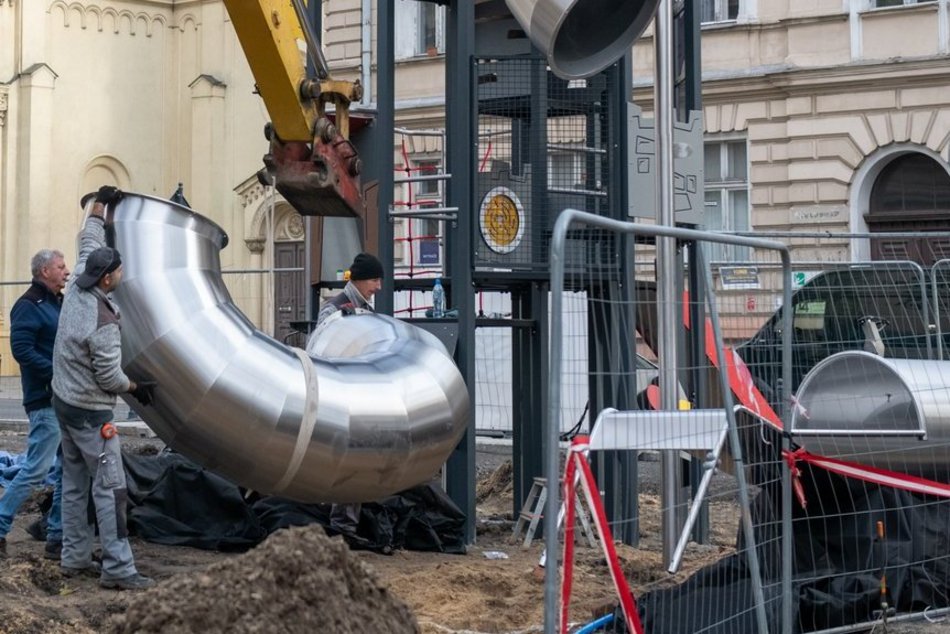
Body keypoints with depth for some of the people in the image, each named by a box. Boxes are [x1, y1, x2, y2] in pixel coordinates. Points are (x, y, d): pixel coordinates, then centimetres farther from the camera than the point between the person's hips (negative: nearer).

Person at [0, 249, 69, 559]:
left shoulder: (60, 303, 16)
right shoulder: (28, 306, -10)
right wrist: (57, 373, -23)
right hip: (46, 401, -9)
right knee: (36, 469, -8)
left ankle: (57, 538, 16)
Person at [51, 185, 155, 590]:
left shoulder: (76, 291, -2)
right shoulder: (103, 323, -25)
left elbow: (88, 242, 13)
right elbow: (108, 376, -19)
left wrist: (99, 204, 21)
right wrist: (135, 388, -1)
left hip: (64, 401, 10)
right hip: (90, 412, -10)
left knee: (74, 483, 14)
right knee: (110, 487, -7)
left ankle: (74, 557, 20)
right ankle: (117, 569, -8)